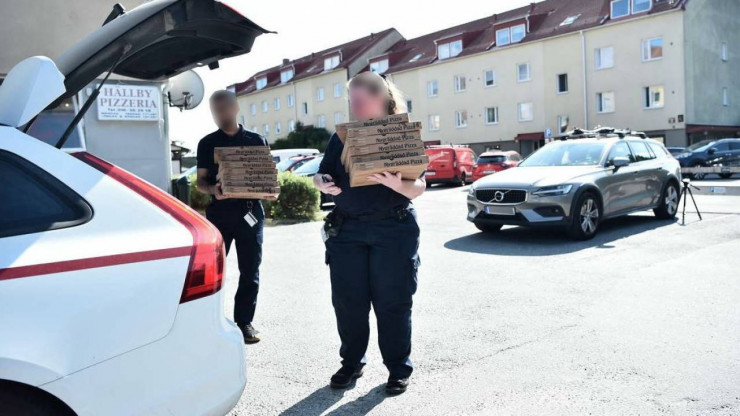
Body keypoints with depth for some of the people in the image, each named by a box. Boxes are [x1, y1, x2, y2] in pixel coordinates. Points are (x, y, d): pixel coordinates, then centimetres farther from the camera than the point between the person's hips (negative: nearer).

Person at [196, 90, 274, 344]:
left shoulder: (256, 141, 8)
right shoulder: (207, 143, 9)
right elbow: (200, 181, 7)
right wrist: (213, 189, -15)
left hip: (250, 211, 0)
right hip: (219, 212, 0)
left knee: (250, 270, 4)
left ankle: (244, 321, 14)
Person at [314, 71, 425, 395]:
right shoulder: (342, 136, 10)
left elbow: (418, 188, -6)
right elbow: (322, 174, 10)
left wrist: (397, 185, -27)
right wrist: (323, 183, -14)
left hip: (393, 230, -3)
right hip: (346, 229, 4)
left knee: (392, 302, 2)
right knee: (347, 301, 7)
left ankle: (398, 369, 17)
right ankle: (351, 363, 24)